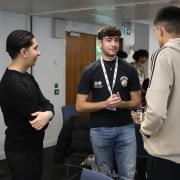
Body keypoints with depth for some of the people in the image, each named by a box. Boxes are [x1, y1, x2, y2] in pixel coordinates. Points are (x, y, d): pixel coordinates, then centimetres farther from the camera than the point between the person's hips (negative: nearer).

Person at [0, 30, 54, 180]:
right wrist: (47, 114, -3)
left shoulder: (27, 77, 7)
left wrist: (48, 114, -20)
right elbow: (38, 121, -24)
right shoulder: (13, 84, -27)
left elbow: (45, 103, 2)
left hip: (32, 145, 10)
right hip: (22, 150, -10)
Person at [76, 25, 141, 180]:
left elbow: (136, 101, 4)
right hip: (100, 130, -1)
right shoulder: (90, 71, -3)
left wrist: (121, 103, -17)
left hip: (125, 128, 1)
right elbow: (80, 106, -5)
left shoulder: (129, 70, 1)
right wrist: (105, 104, -20)